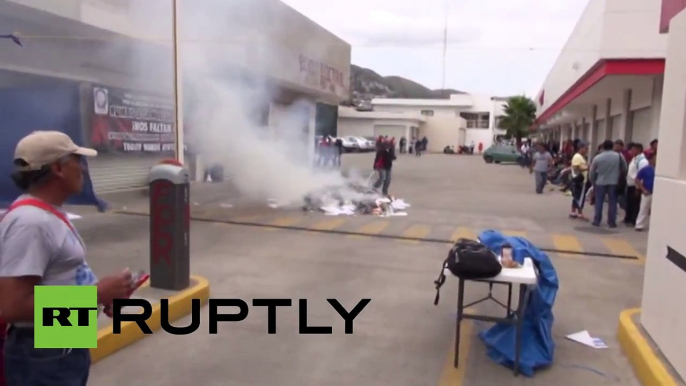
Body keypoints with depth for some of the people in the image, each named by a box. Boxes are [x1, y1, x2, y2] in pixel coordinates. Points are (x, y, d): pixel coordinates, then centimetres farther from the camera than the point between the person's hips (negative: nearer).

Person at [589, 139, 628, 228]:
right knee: (612, 202, 5)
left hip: (600, 183, 1)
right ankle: (611, 222, 6)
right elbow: (624, 169, 7)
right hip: (613, 182, 0)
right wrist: (619, 176, 24)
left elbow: (592, 172, 5)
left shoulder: (597, 157, 0)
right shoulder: (619, 156, -2)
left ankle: (597, 221, 9)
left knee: (599, 202, 7)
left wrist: (593, 182, 17)